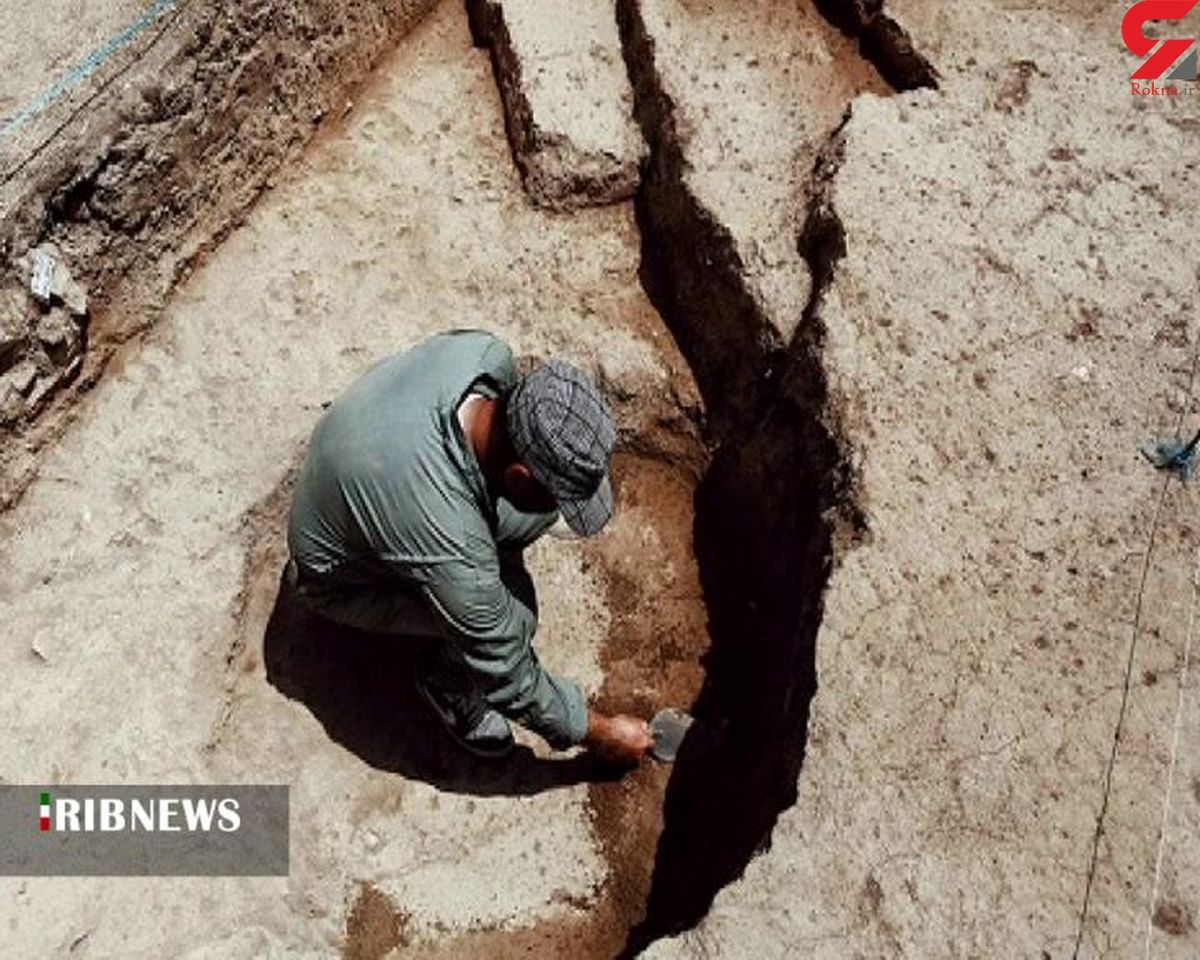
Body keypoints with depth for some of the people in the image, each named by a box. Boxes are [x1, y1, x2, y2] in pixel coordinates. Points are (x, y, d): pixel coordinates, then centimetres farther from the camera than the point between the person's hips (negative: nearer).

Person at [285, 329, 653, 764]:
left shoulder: (485, 352, -29)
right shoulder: (448, 538, -43)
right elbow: (507, 673, -27)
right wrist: (597, 734, -12)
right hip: (345, 577, -6)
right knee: (515, 617, -26)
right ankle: (446, 683, 6)